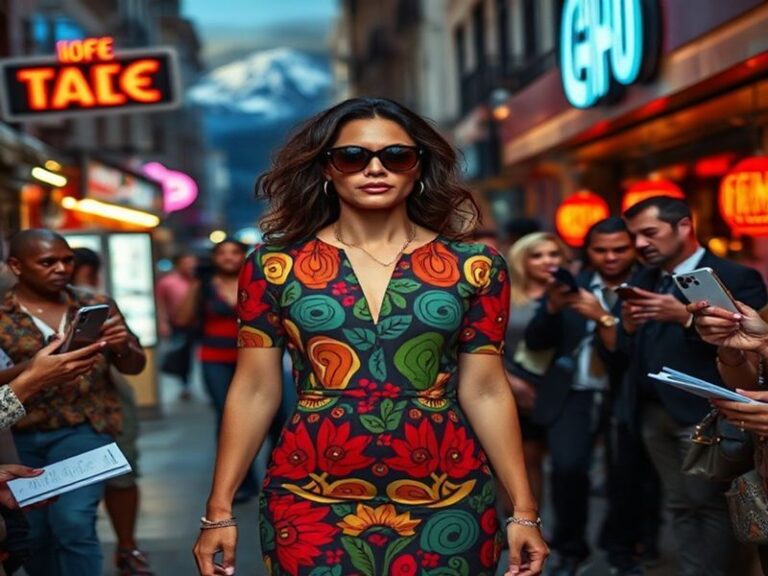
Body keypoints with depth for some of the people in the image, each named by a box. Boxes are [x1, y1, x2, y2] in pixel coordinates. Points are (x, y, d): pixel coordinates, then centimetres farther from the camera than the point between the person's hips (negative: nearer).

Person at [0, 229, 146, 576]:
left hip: (82, 427, 0)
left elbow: (134, 366, 9)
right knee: (32, 533, 6)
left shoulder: (96, 306, 4)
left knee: (74, 522, -15)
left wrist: (122, 347, -13)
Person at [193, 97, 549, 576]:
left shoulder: (473, 267, 0)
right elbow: (255, 392, 1)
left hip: (448, 502, 1)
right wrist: (220, 509, -1)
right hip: (310, 502, 0)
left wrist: (524, 510, 0)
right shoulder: (275, 265, -1)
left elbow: (485, 393, 2)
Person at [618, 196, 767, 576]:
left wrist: (688, 318, -25)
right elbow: (626, 353, 9)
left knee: (709, 504, 0)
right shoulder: (642, 281, 12)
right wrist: (628, 327, -12)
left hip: (702, 414, -6)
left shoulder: (735, 277, -8)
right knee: (680, 506, 11)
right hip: (652, 413, 6)